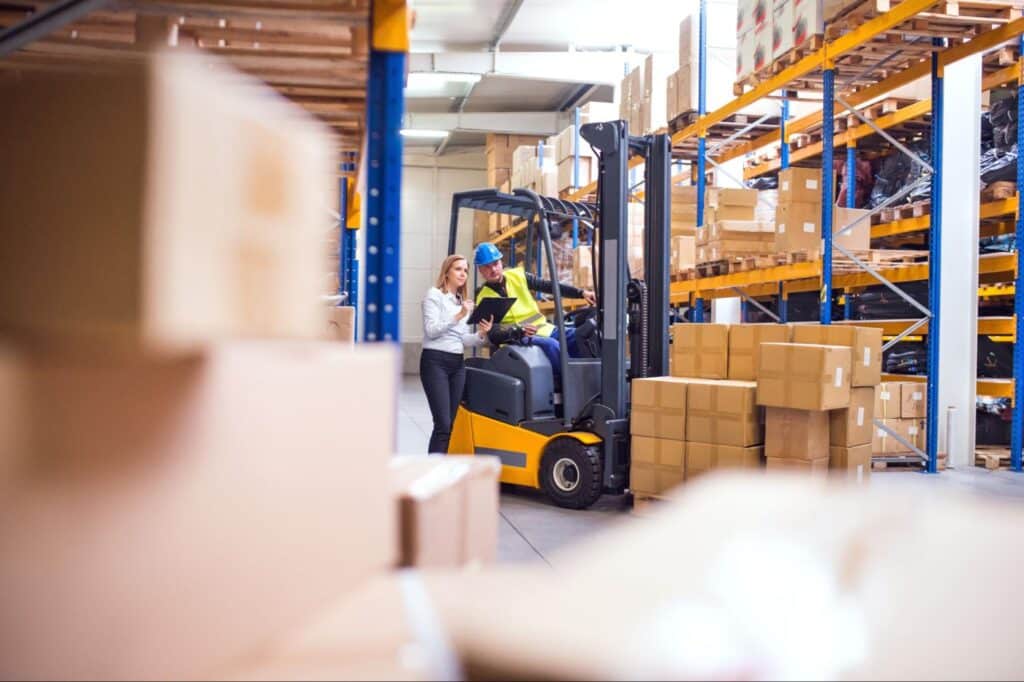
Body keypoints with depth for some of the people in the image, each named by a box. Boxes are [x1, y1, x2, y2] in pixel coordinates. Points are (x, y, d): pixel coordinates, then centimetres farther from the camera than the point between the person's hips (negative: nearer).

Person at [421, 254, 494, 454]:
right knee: (443, 424, -14)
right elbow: (431, 330, -13)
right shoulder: (434, 295, 0)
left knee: (451, 424, 4)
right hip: (435, 361, -7)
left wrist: (481, 334, -5)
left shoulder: (464, 301, 20)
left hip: (458, 363, 7)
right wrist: (458, 316, -20)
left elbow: (464, 341, 14)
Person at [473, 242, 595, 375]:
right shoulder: (484, 298, -1)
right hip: (520, 339, -5)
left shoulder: (518, 276, 9)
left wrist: (581, 293, -6)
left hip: (545, 329, 5)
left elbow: (550, 286, 5)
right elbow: (493, 334, -11)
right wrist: (519, 330, -29)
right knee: (551, 344, -34)